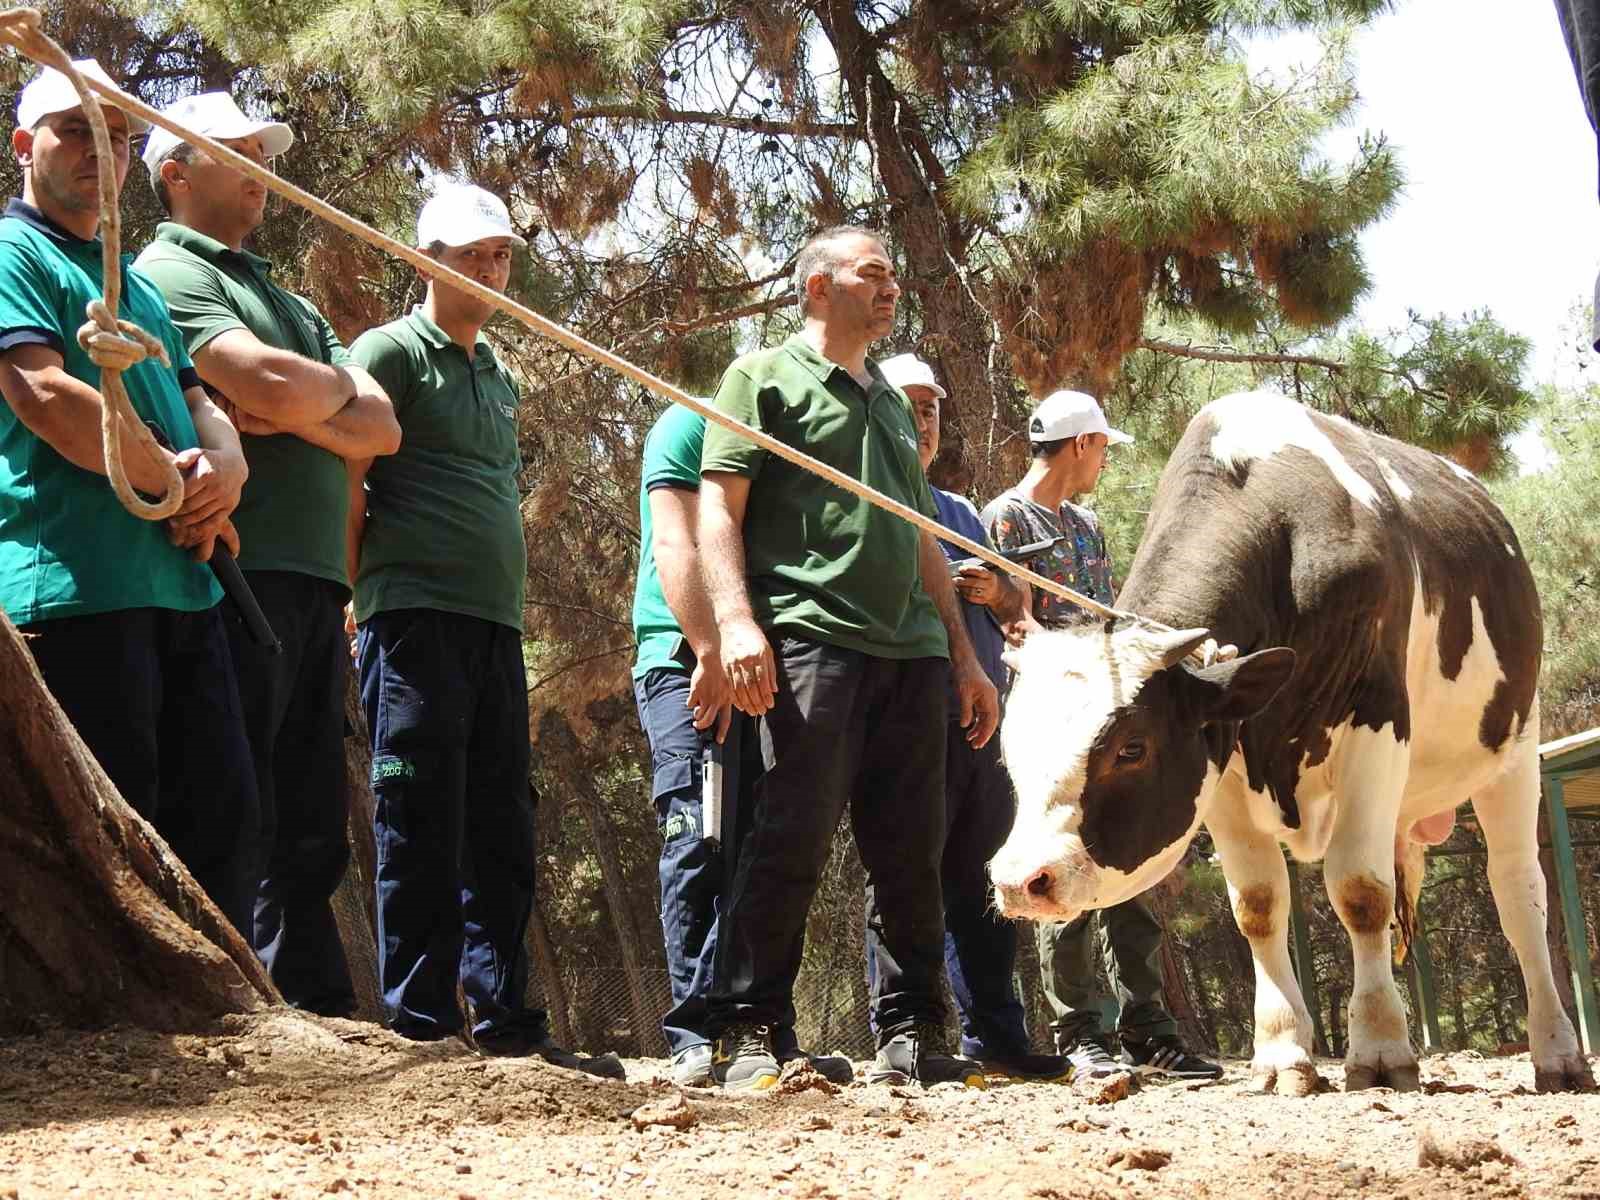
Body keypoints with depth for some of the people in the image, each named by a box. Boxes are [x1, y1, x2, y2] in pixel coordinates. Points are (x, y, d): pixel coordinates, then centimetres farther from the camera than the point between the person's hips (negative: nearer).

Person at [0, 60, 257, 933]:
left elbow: (199, 406, 22)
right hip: (78, 588, -8)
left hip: (180, 584, 8)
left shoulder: (137, 283, 26)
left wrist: (224, 471, -4)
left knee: (221, 818, 6)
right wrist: (180, 488, -7)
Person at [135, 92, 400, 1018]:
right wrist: (338, 388, 5)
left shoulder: (292, 302, 27)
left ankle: (328, 1023, 8)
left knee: (312, 831, 6)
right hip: (239, 577, -8)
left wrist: (295, 412, -5)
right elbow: (271, 384, -16)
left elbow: (381, 427, 14)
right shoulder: (169, 273, 1)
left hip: (315, 590, 8)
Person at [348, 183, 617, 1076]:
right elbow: (346, 485, -6)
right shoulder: (393, 351, 0)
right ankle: (421, 1026, -5)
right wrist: (362, 593, -9)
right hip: (417, 616, -8)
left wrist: (514, 599, 18)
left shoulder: (501, 377, 23)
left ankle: (508, 1024, 12)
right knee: (425, 831, -8)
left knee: (502, 833, 7)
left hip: (497, 623, 8)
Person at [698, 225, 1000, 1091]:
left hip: (912, 650, 7)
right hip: (810, 638, -7)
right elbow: (719, 505, -3)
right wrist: (735, 620, -17)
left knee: (911, 850, 5)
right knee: (789, 841, -11)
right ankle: (746, 1035, -7)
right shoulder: (765, 377, 7)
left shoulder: (892, 404, 28)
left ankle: (910, 1035, 11)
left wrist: (964, 656, 22)